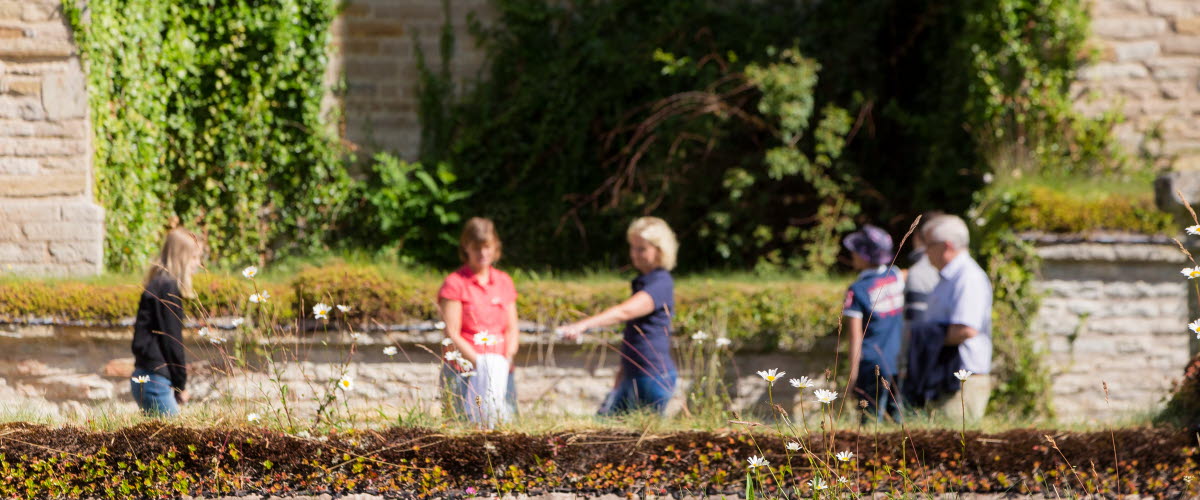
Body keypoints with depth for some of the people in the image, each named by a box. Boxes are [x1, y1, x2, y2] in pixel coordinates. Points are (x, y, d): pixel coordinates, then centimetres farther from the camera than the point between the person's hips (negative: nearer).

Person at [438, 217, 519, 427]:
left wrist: (507, 359, -6)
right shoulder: (455, 283, -2)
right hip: (465, 371, -5)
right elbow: (452, 335, -8)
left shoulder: (504, 282, 15)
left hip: (501, 371, 5)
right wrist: (480, 363, -17)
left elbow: (512, 329, 13)